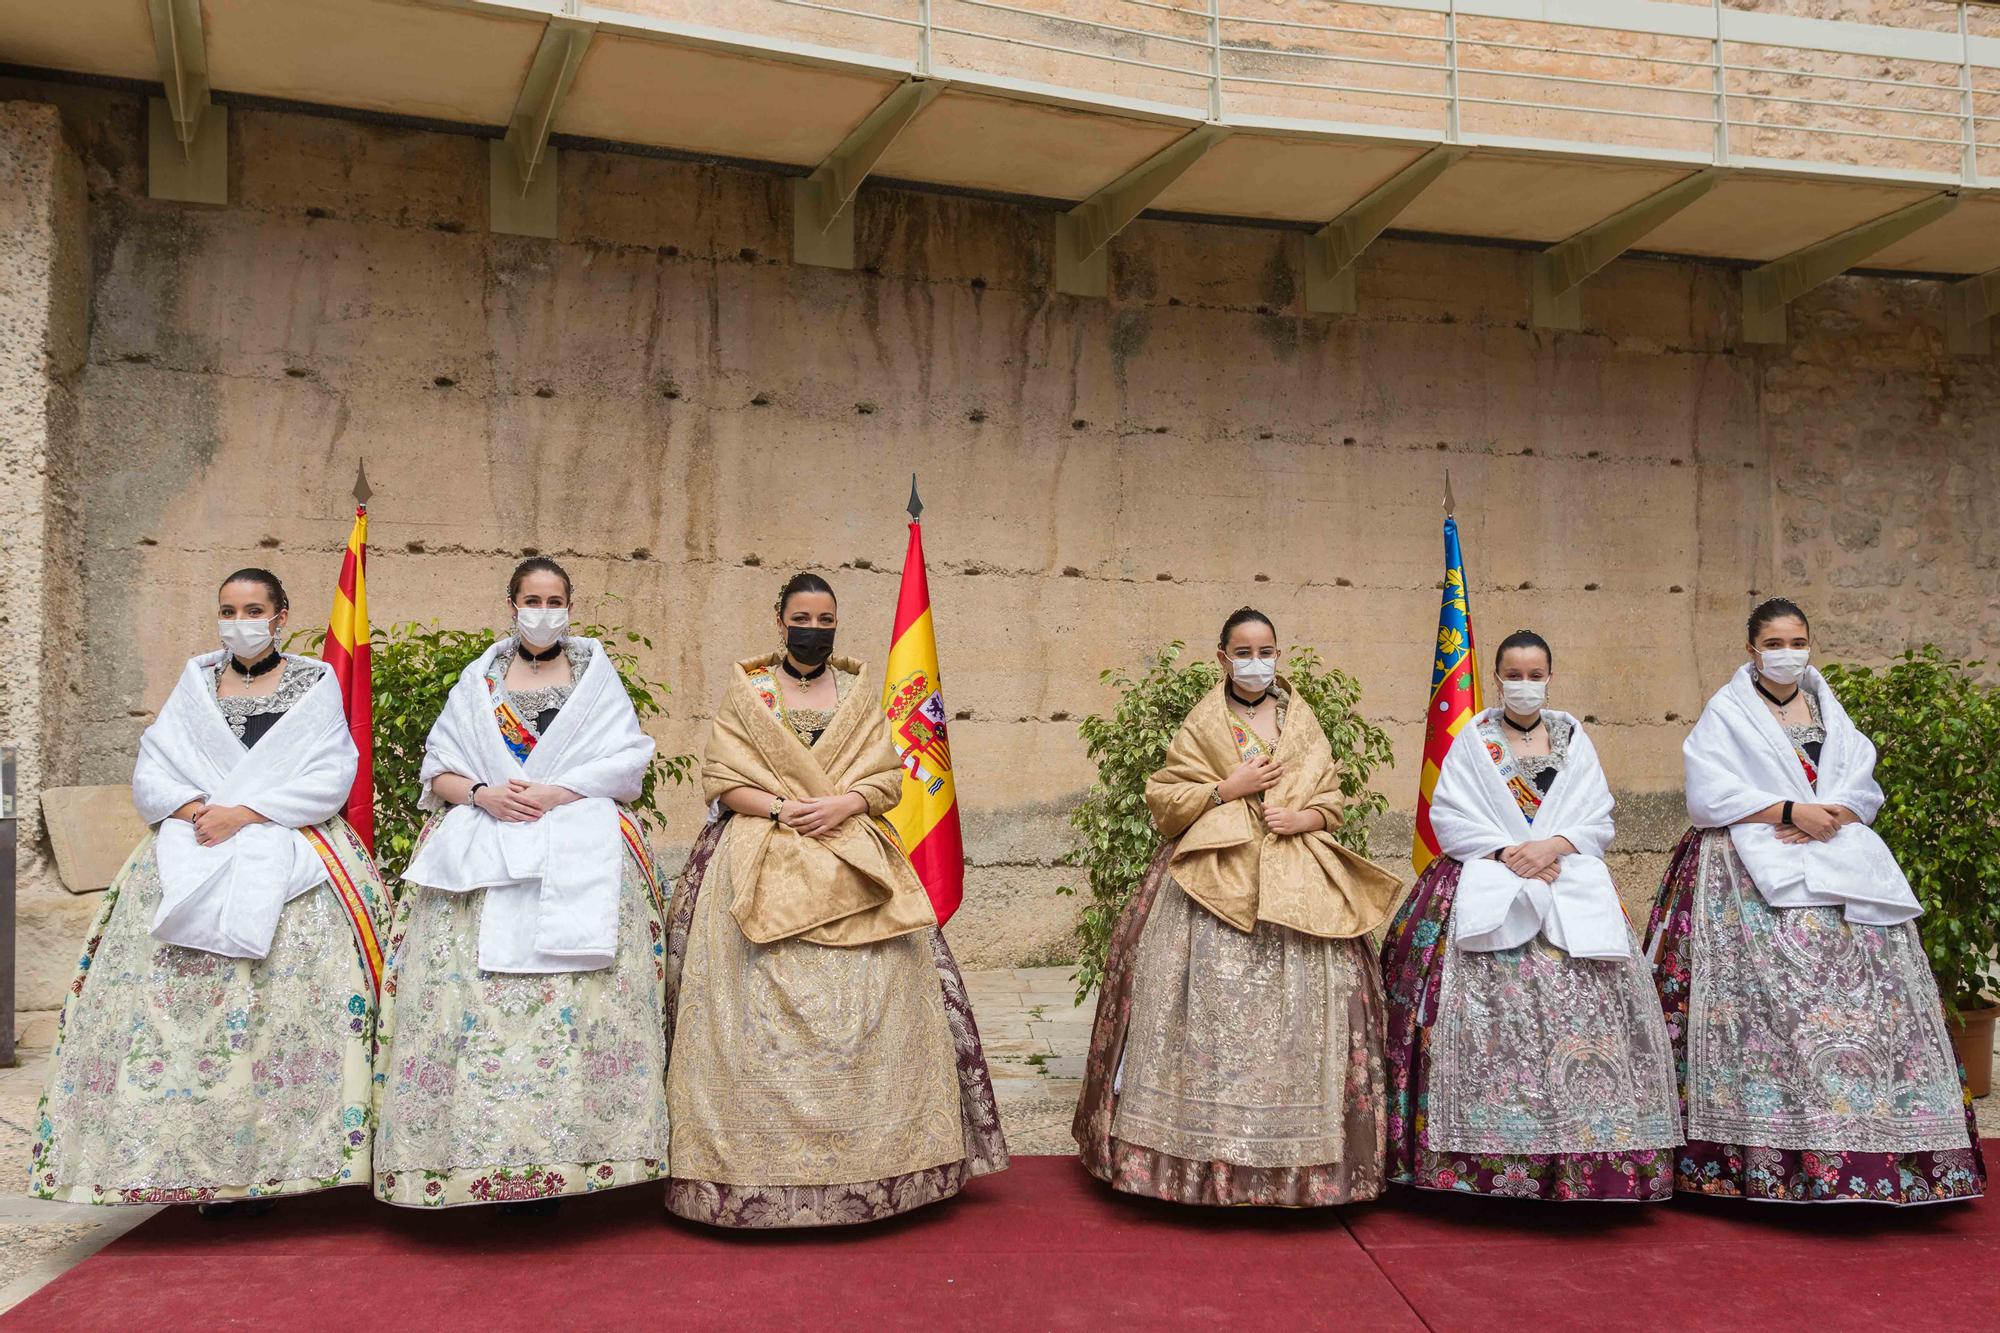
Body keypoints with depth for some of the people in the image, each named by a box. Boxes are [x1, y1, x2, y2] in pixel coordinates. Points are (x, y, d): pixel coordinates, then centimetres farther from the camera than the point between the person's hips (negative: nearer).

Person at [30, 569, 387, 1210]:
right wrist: (194, 808, -9)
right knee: (172, 990, -11)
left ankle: (263, 1164, -12)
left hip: (289, 852, -3)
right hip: (191, 856, 3)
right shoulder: (196, 683, 17)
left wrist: (242, 812, -11)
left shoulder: (316, 683, 7)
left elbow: (329, 781, -3)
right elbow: (150, 773, 11)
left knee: (285, 994, -16)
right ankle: (208, 1168, -8)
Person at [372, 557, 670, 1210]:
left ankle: (560, 1154, -11)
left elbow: (628, 764, 5)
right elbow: (439, 770, 13)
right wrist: (483, 794, -7)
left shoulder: (596, 674, 14)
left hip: (579, 854, -1)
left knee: (572, 996, -13)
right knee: (471, 994, -11)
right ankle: (485, 1151, -8)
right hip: (482, 855, 2)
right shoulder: (479, 679, 18)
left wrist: (559, 792, -9)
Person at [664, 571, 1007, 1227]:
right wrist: (780, 808, -13)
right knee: (763, 1007, -10)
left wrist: (843, 804, -11)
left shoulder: (861, 691, 14)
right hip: (762, 865, -1)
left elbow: (887, 778, 8)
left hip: (854, 863, 2)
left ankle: (866, 1161, 2)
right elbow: (721, 779, 3)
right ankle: (762, 1157, -4)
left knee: (864, 1004, -5)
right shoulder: (746, 689, 10)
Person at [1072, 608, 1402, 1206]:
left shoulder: (1302, 721, 14)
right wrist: (1228, 788, -8)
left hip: (1295, 886, 2)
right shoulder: (1202, 723, 7)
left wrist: (1302, 817, -7)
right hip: (1215, 882, -2)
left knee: (1291, 1012, -2)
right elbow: (1163, 798, 2)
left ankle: (1291, 1157, 7)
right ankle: (1203, 1151, -1)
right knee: (1212, 1008, -9)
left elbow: (1331, 800, 13)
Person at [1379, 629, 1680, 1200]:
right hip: (1487, 883, -2)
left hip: (1569, 880, 2)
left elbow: (1597, 820, 8)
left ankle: (1585, 1156, -8)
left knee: (1579, 1000, -12)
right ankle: (1490, 1155, -12)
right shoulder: (1474, 739, 10)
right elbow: (1447, 816, 1)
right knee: (1491, 1007, -14)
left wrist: (1552, 846, -10)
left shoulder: (1573, 737, 16)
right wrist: (1505, 853, -11)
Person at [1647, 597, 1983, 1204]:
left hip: (1839, 860, 5)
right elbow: (1710, 794, -8)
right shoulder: (1725, 713, 5)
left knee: (1867, 984, -6)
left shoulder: (1829, 710, 19)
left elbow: (1861, 788, 8)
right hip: (1753, 873, -5)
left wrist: (1828, 818, -12)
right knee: (1766, 993, -16)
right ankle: (1771, 1153, -14)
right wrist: (1790, 812, -14)